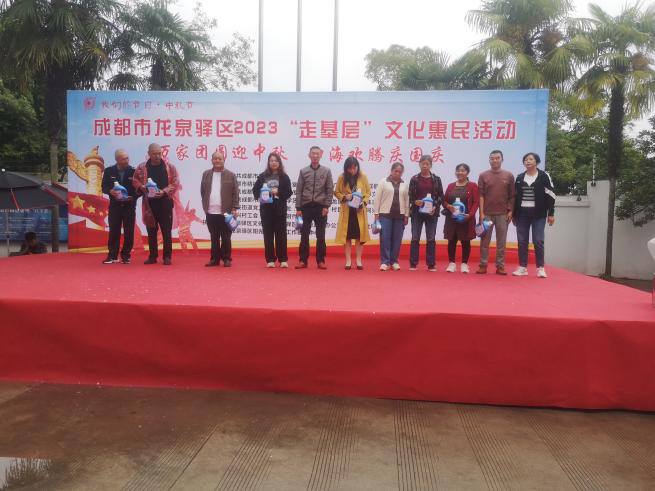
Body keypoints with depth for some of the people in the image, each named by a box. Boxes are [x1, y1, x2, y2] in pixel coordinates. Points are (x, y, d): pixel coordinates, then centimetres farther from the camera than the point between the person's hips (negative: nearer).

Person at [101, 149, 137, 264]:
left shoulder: (134, 171, -2)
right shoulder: (109, 171, 2)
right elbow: (104, 187, 4)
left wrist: (132, 197, -17)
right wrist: (111, 191, -18)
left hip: (129, 205, -1)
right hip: (115, 205, 1)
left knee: (129, 232, 2)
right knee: (113, 231, 3)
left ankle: (126, 256, 12)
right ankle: (112, 256, 12)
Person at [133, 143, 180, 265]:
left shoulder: (169, 166, -2)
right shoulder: (142, 167, 4)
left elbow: (175, 182, -3)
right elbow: (135, 180, 14)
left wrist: (164, 192, -16)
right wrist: (141, 187, -7)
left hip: (165, 202, -2)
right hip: (149, 203, 2)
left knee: (166, 231, 0)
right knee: (151, 231, 9)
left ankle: (167, 257, 8)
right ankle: (152, 256, 18)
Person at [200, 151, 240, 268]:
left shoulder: (230, 175, 1)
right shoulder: (206, 174, 11)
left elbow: (235, 193, -2)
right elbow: (202, 191, 14)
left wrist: (235, 208, -8)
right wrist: (205, 205, 6)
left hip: (225, 212, -3)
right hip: (211, 212, 3)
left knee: (226, 238, 4)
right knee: (214, 237, 9)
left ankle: (226, 259, 12)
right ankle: (215, 258, 17)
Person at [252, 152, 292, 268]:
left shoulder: (284, 177, 3)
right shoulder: (262, 176, 6)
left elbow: (289, 192, 0)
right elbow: (255, 189, 9)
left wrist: (278, 192, -14)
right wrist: (260, 196, -10)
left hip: (280, 208, -1)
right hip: (266, 208, 1)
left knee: (281, 233, 1)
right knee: (268, 234, 3)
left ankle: (283, 259, 8)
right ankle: (270, 260, 8)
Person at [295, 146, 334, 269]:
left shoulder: (326, 171, 5)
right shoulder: (303, 171, 6)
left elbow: (329, 190, 2)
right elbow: (299, 191, 4)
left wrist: (326, 206, -7)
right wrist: (298, 208, -2)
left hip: (320, 207, 0)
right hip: (306, 206, 1)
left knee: (320, 235, 3)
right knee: (304, 235, 2)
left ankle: (320, 261, 10)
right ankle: (303, 260, 9)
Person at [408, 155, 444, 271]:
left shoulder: (436, 179, 5)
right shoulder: (414, 179, 4)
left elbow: (441, 196, 4)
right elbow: (410, 195, 3)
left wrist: (435, 207, -10)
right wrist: (415, 202, -16)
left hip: (432, 213, 0)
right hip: (417, 212, 0)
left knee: (431, 239, 3)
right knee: (415, 238, 1)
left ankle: (431, 264, 9)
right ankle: (413, 264, 7)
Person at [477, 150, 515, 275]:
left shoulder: (509, 175, 5)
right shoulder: (483, 175, 2)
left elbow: (512, 196, 6)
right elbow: (481, 195, -1)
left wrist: (510, 211, -1)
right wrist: (481, 213, -7)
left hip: (503, 214, 1)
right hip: (487, 213, -1)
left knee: (501, 242, 5)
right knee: (485, 241, 3)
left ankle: (500, 266, 10)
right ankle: (483, 265, 9)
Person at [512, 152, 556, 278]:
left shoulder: (544, 176, -1)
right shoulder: (519, 178, 11)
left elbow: (550, 195, -3)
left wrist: (551, 214, -8)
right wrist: (514, 214, 10)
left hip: (539, 214, -3)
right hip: (522, 214, 4)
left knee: (538, 241, -5)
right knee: (522, 241, 3)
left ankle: (540, 268, 2)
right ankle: (522, 267, 10)